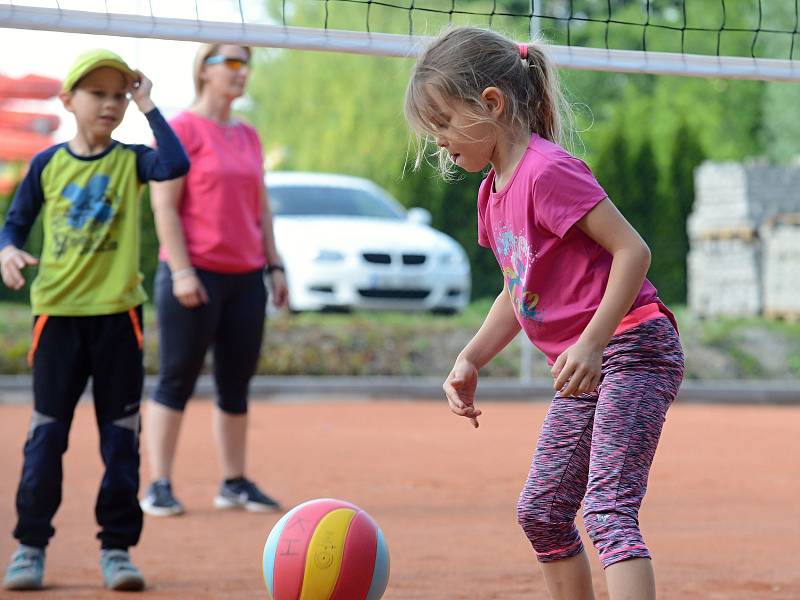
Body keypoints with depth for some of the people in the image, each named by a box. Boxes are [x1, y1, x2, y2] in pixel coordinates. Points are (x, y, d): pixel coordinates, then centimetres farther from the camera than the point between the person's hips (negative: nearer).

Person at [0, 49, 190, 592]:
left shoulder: (130, 161, 2)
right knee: (47, 431, 1)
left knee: (121, 435, 3)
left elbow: (176, 165, -18)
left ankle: (117, 546, 10)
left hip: (118, 311, 0)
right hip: (58, 311, 0)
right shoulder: (48, 164, 5)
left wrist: (148, 105, -11)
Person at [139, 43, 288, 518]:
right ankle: (159, 487, -1)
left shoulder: (248, 136, 15)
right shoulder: (183, 129, -6)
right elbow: (164, 203, -11)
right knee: (177, 380, -4)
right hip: (196, 276, -7)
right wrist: (181, 271, -16)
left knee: (237, 384, 8)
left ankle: (235, 483, 15)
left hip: (246, 277, 7)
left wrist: (275, 266, 13)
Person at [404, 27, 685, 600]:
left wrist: (590, 344, -27)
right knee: (541, 510, 15)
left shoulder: (547, 171, -18)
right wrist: (470, 362, 12)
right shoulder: (493, 193, 12)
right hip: (585, 367, 10)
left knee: (609, 510, -21)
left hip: (633, 349, -10)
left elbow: (632, 249, -22)